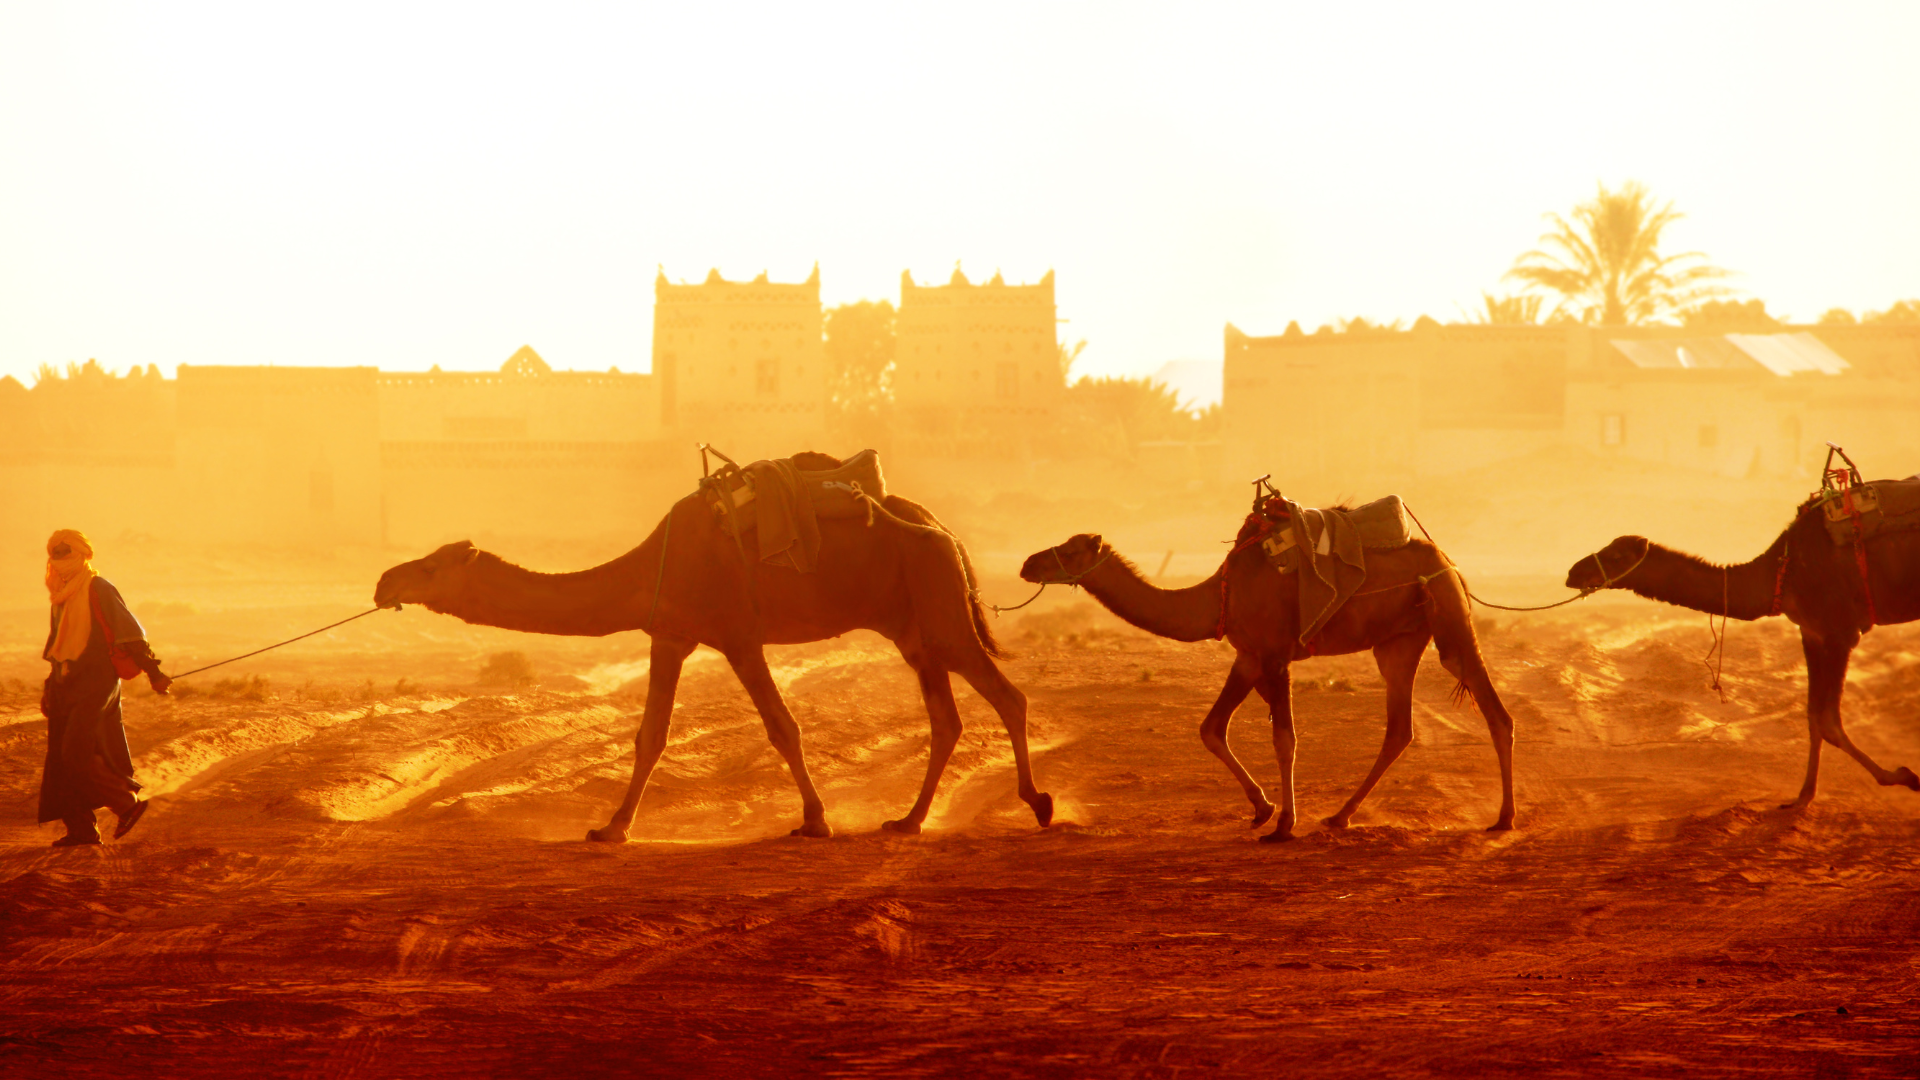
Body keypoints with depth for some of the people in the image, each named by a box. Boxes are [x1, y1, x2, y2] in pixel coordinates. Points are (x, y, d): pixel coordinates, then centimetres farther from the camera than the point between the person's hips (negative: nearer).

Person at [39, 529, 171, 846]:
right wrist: (50, 688, 23)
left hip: (95, 684, -9)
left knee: (77, 754, -17)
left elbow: (130, 633, -13)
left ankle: (128, 803, -4)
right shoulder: (62, 598, 17)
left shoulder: (98, 590, -8)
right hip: (68, 686, 9)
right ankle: (81, 829, 7)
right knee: (60, 759, 3)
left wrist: (152, 672, -18)